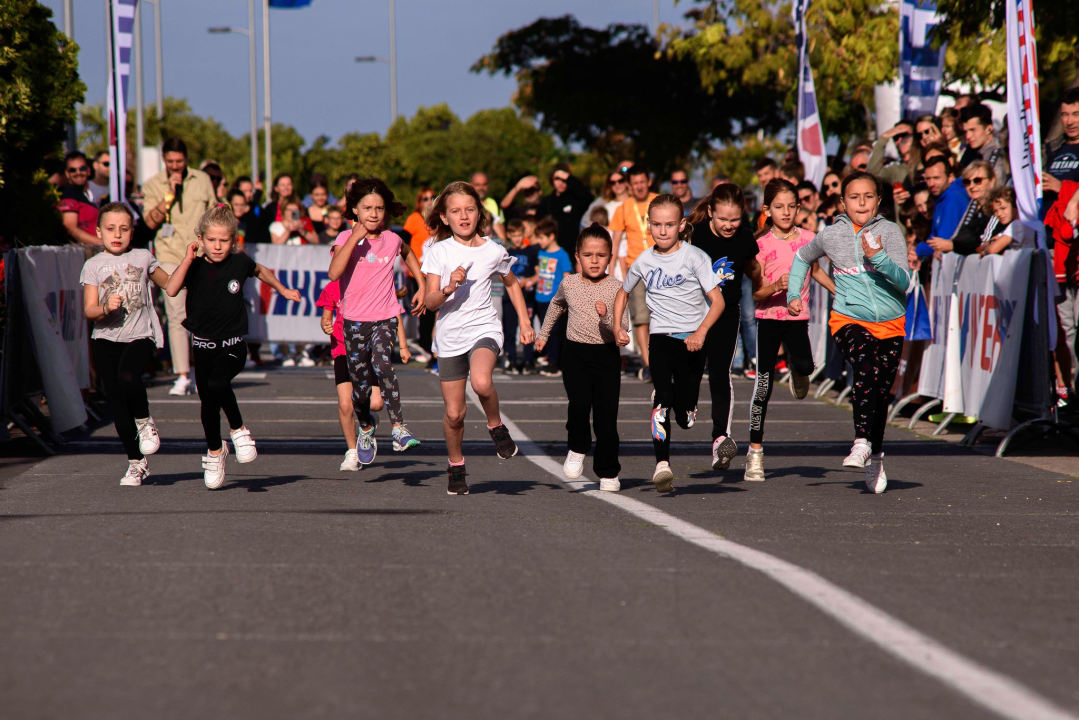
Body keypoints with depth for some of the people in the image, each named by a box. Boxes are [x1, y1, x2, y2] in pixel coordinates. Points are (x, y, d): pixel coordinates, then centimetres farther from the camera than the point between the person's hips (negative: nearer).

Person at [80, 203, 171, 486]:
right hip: (107, 338, 2)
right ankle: (136, 462, 15)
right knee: (116, 403, 1)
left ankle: (144, 421, -2)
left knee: (128, 377, -31)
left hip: (140, 336, -1)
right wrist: (106, 308, -22)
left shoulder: (143, 258, 5)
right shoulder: (93, 265, 3)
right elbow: (89, 310, -2)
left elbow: (171, 284, 21)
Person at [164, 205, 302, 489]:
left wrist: (283, 290, 29)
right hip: (204, 346, 2)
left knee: (217, 384, -29)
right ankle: (215, 451, 32)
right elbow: (171, 290, -23)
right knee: (208, 403, 9)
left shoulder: (240, 263, -3)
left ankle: (238, 429, -6)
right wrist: (188, 259, -25)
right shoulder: (195, 267, -6)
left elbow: (260, 271, 20)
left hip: (233, 345, -2)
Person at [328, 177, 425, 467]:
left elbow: (408, 254, 28)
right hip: (355, 319, 0)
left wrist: (422, 286, 23)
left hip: (385, 316, 0)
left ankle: (398, 427, -28)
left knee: (382, 363, -27)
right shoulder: (346, 239, -5)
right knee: (359, 381, 8)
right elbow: (334, 273, -24)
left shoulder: (392, 240, 2)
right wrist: (355, 238, -24)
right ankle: (366, 427, 37)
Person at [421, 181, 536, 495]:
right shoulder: (439, 252, -4)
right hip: (450, 335, 1)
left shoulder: (493, 251, -1)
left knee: (481, 382, -32)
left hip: (484, 328, -1)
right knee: (454, 413, 3)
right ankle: (456, 467, 28)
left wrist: (524, 322, 15)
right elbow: (430, 302, -8)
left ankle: (496, 426, -3)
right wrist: (448, 289, -27)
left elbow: (512, 284, 19)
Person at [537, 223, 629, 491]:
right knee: (579, 403, -23)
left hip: (607, 355, -1)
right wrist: (543, 334, 33)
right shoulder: (569, 284, 3)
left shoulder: (616, 288, -5)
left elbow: (623, 327, -11)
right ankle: (577, 450, 3)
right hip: (575, 353, 1)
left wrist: (607, 316, -29)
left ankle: (608, 473, 15)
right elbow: (556, 304, 25)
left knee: (606, 417, 0)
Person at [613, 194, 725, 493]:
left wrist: (701, 331, -24)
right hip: (660, 337, 2)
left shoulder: (694, 256, -4)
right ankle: (662, 464, -27)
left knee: (685, 418, -2)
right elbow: (623, 293, 25)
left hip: (692, 339, -1)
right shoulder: (644, 261, 6)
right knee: (662, 396, -23)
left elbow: (717, 300, -9)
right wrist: (617, 327, 10)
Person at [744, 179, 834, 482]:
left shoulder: (807, 238, 4)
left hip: (797, 315, 2)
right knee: (763, 385, -5)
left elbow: (815, 270, 25)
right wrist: (776, 286, -26)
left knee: (805, 366, -24)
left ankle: (796, 370, 17)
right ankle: (755, 452, 3)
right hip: (768, 318, -2)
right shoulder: (762, 244, -5)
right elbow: (756, 293, -8)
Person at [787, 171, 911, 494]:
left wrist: (878, 257, -29)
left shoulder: (890, 232, -5)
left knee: (881, 392, 7)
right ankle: (862, 442, -36)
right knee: (864, 363, -31)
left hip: (890, 322, 1)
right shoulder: (832, 235, 1)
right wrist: (793, 294, 14)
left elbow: (903, 281, -14)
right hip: (848, 320, -1)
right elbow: (802, 258, 22)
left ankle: (875, 456, 29)